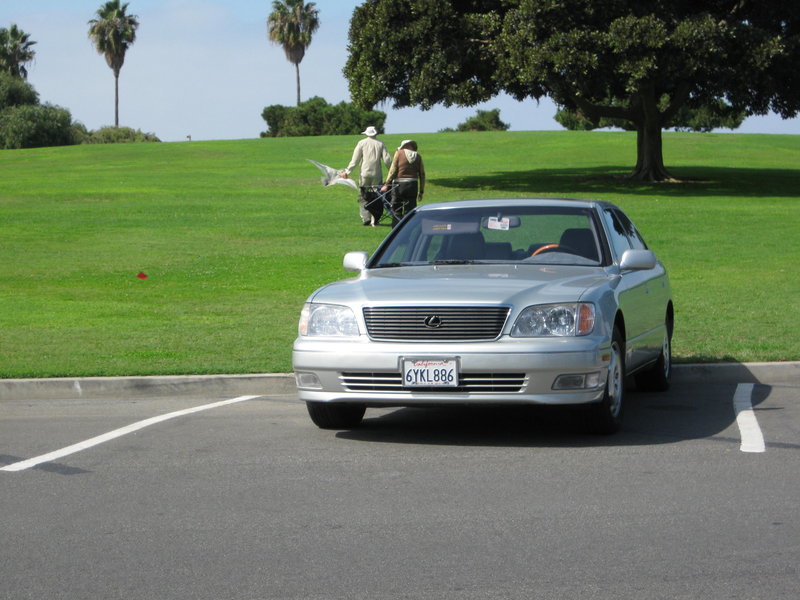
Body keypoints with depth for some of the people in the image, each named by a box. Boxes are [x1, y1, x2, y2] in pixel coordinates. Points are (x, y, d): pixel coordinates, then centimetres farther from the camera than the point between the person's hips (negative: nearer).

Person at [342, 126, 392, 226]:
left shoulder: (362, 143, 1)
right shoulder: (380, 144, 5)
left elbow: (355, 160, 0)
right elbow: (387, 159, 1)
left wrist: (347, 171, 5)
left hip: (365, 174, -1)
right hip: (377, 174, 1)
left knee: (363, 197, 5)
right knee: (376, 197, 6)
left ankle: (365, 217, -8)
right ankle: (375, 220, 4)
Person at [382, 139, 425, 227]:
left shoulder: (399, 153, -1)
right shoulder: (418, 156, 8)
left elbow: (393, 170, -7)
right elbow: (422, 174, 8)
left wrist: (386, 184, -5)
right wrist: (421, 191, 13)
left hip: (399, 185, -3)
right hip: (413, 186, 3)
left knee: (396, 211, 3)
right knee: (410, 211, 8)